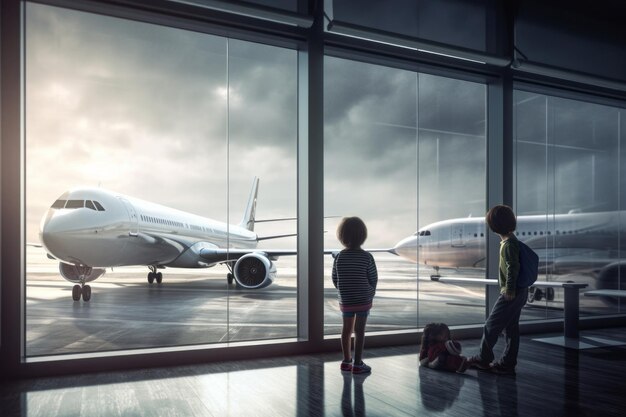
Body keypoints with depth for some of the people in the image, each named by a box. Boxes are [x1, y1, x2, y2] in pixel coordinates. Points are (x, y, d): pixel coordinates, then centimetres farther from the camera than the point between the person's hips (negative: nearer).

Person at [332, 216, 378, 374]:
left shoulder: (339, 257, -6)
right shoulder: (367, 257, -12)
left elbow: (335, 279, 0)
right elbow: (374, 279, -6)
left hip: (345, 301, 3)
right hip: (363, 300, -3)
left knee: (347, 330, 16)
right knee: (359, 331, 4)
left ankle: (347, 361, 28)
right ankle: (357, 364, 8)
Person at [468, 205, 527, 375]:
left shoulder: (509, 243, -17)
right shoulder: (510, 241, 12)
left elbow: (513, 267, -23)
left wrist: (509, 290, -20)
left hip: (511, 293, -9)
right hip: (517, 292, 9)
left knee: (491, 326, 1)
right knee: (511, 328, 12)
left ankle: (483, 359, 12)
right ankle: (507, 364, 18)